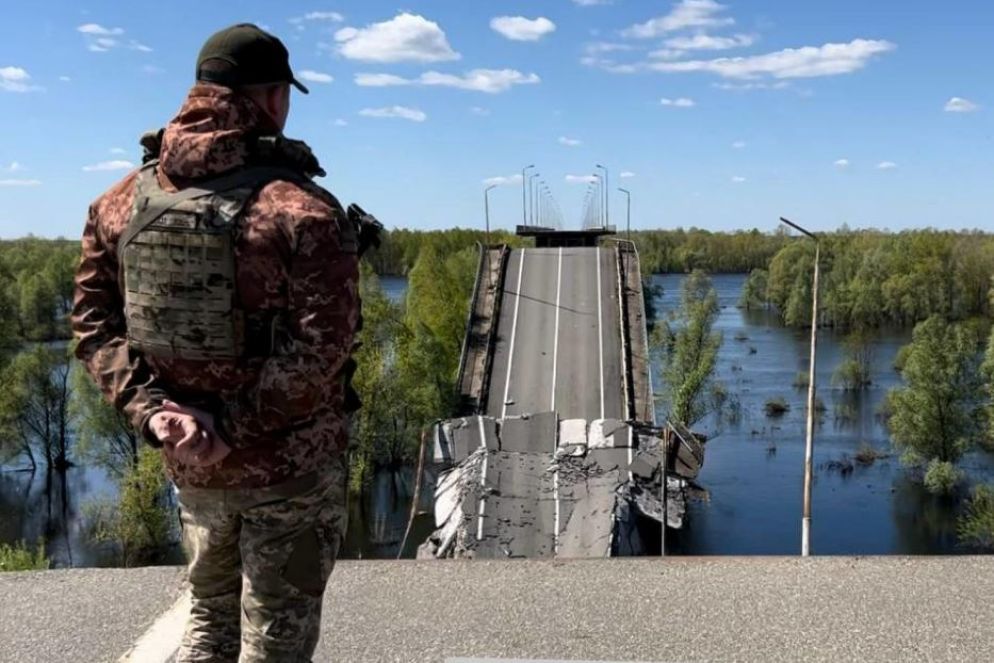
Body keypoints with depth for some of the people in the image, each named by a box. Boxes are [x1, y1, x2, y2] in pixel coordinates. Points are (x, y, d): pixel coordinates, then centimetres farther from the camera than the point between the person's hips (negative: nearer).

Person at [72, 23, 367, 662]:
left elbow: (95, 321, -1)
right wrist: (236, 424, -18)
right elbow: (320, 348, -24)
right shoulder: (303, 210, -18)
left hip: (190, 465, 5)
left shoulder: (122, 202, 0)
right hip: (291, 464, -5)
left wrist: (150, 407, -8)